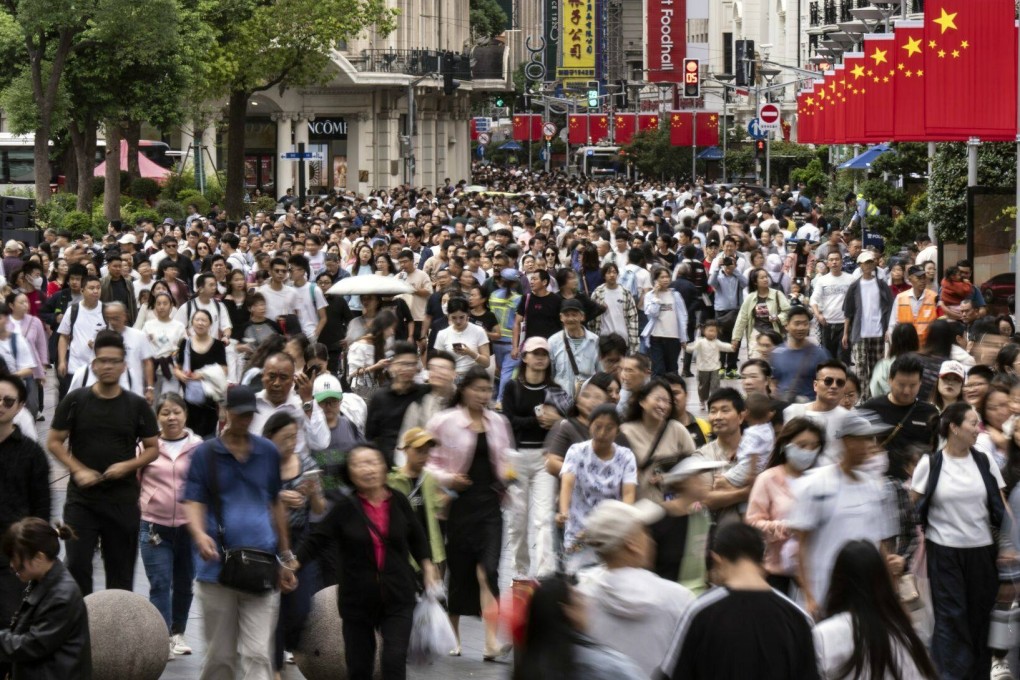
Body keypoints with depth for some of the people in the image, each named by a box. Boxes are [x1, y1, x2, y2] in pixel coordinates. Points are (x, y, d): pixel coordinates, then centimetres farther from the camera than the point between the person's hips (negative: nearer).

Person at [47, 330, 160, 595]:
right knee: (76, 564, -8)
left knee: (120, 569, 7)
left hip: (123, 500, 1)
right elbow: (54, 442, 3)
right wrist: (78, 470, -12)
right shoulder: (75, 401, 0)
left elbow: (152, 448, 8)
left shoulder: (137, 406, 3)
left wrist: (128, 466, -11)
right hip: (81, 497, -1)